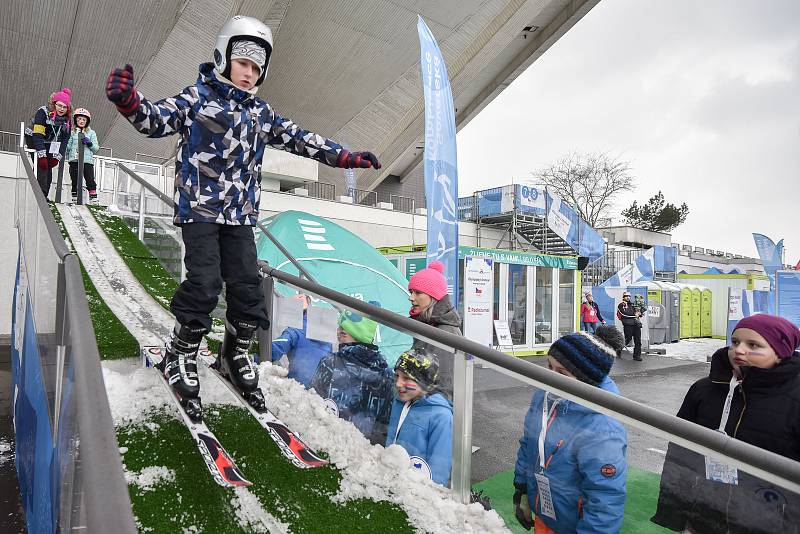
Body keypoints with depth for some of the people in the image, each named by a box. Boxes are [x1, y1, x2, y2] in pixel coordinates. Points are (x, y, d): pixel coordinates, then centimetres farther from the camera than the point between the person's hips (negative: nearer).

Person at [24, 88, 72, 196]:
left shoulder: (67, 120, -3)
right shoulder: (43, 112, -20)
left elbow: (64, 139, -5)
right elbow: (37, 134, -26)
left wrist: (57, 157, -14)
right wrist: (42, 155, -32)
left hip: (49, 146, 5)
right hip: (34, 141, -5)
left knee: (48, 168, -2)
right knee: (42, 166, -18)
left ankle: (44, 196, 1)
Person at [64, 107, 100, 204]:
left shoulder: (91, 133, 12)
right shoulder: (71, 132, 11)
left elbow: (96, 148, 7)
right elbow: (67, 147, 10)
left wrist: (89, 143, -10)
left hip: (87, 160, -1)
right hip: (74, 160, 1)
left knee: (90, 181, -9)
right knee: (75, 181, 5)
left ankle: (94, 200, -8)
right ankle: (75, 200, 12)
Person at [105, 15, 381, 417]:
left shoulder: (262, 113, 17)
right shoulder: (199, 96, 3)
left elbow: (300, 139, 18)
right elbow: (157, 119, -5)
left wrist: (345, 157, 14)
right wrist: (128, 99, -26)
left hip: (241, 214, 5)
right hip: (199, 207, -4)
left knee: (247, 285, 1)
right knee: (204, 282, -13)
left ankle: (236, 353, 21)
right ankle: (181, 354, 9)